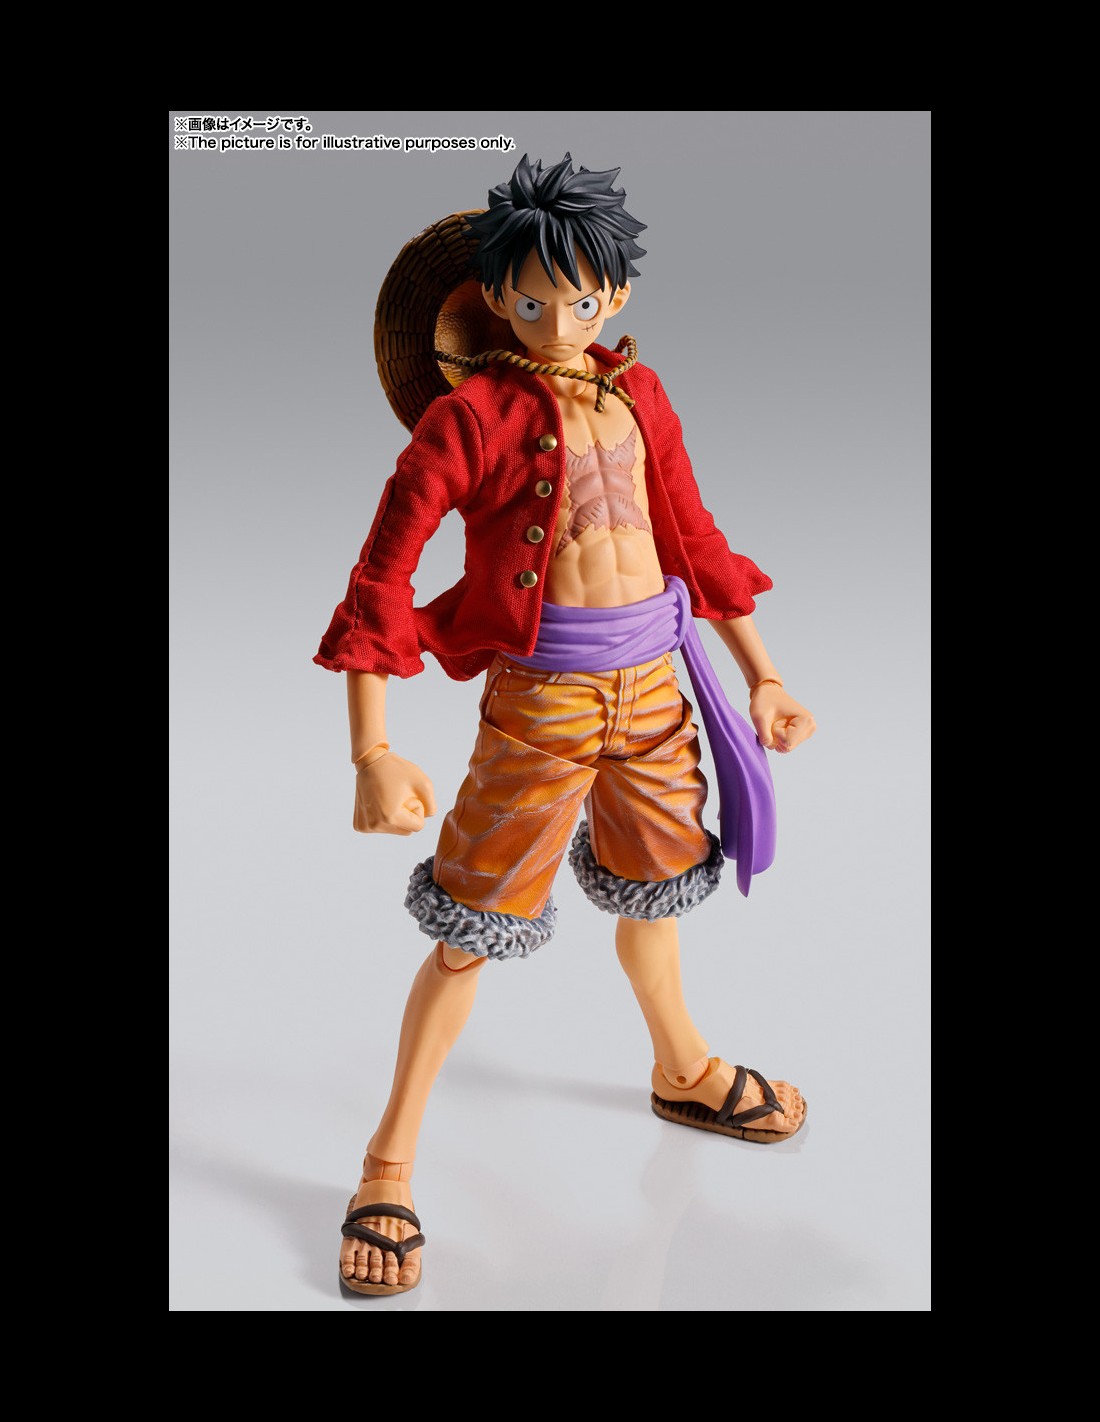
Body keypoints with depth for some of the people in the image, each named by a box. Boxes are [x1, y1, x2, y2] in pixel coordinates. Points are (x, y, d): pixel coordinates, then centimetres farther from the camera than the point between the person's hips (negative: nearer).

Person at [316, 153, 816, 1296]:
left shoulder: (637, 395, 5)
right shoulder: (474, 414, -11)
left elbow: (691, 535, 14)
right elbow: (380, 577, -13)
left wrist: (759, 674, 14)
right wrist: (371, 753, -20)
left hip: (653, 678, 5)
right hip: (540, 691, -5)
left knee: (649, 888, 23)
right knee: (474, 929, 0)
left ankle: (683, 1072, 49)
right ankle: (390, 1162, 18)